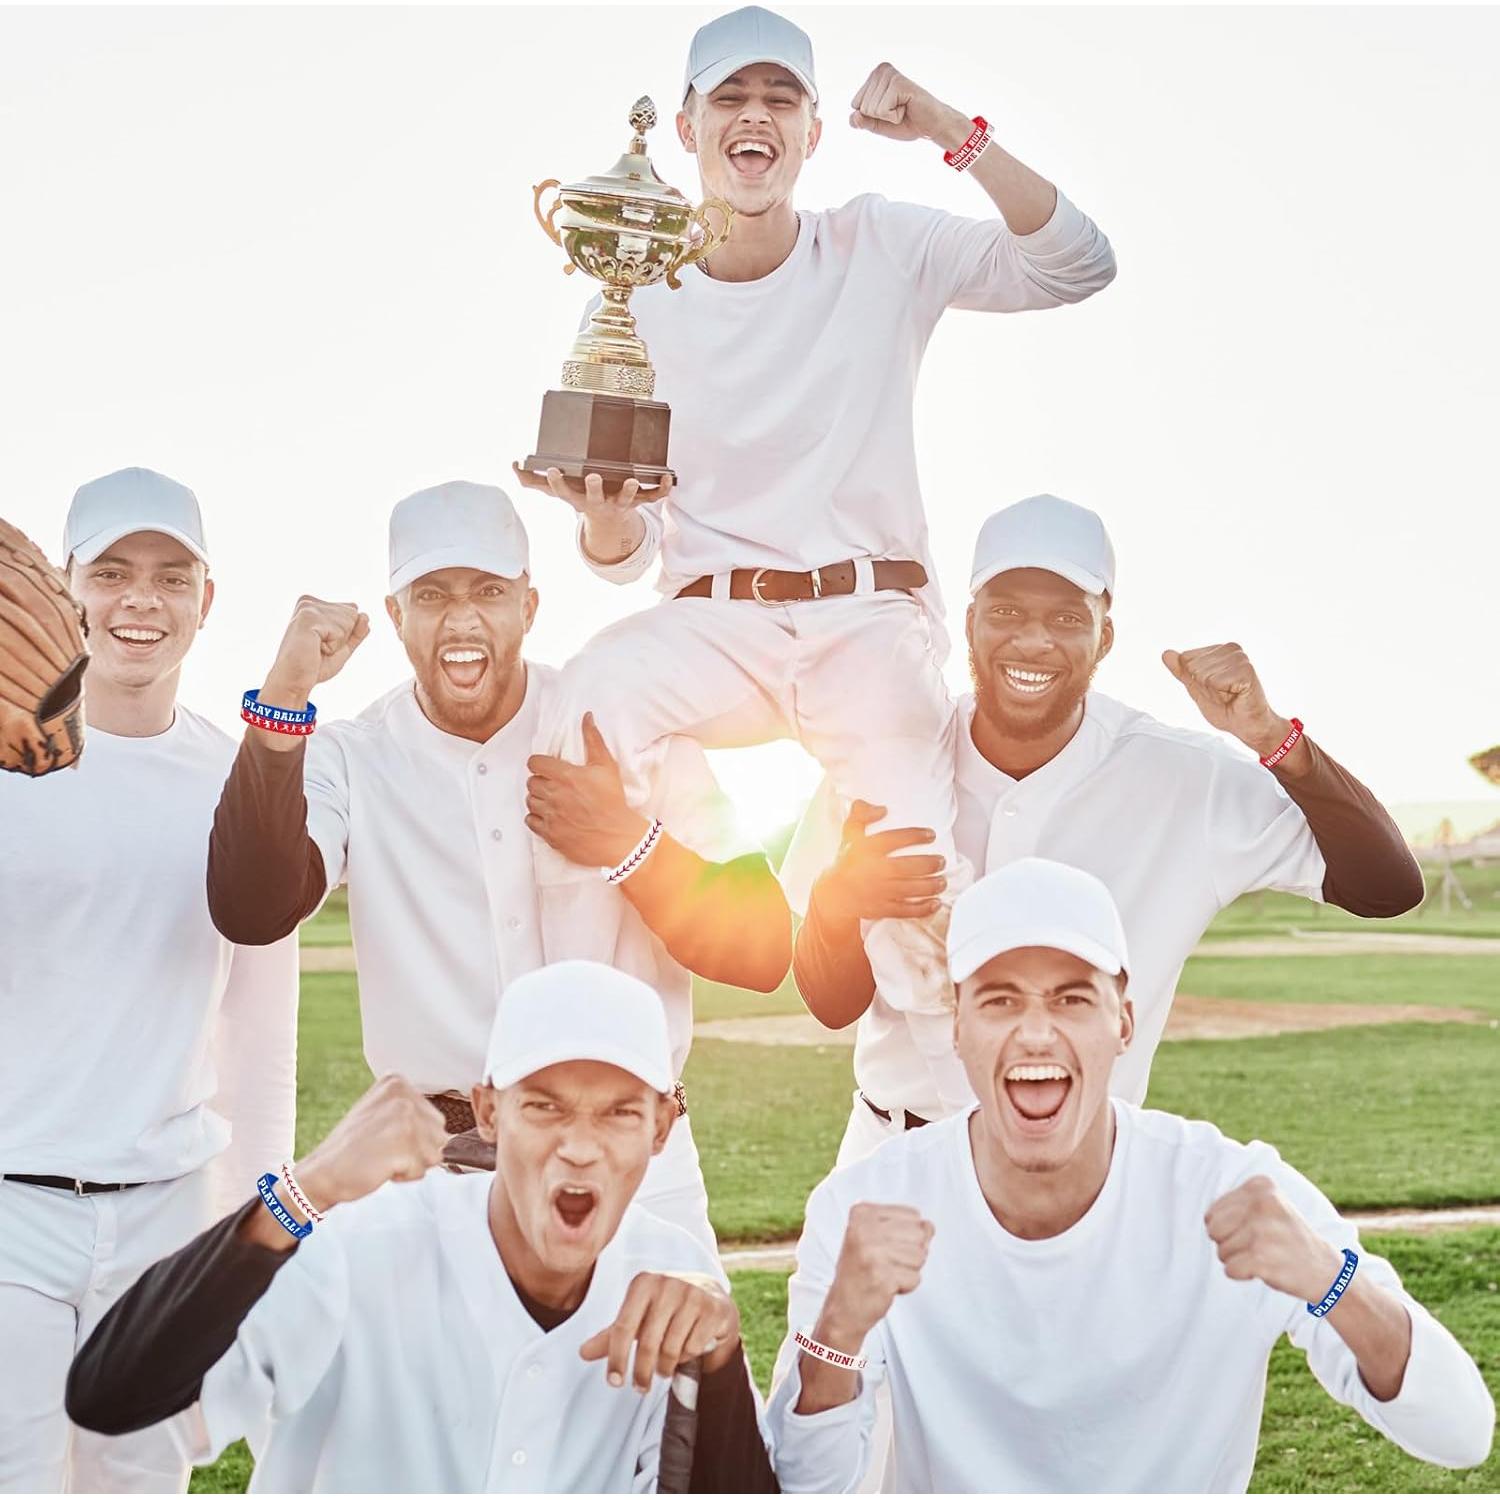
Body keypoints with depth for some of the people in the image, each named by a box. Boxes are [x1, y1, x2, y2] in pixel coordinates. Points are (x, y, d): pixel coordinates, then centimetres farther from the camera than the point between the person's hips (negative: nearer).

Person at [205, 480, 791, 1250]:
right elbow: (249, 914, -19)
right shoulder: (350, 760, -1)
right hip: (436, 1180, 0)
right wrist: (282, 699, -26)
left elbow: (765, 955, -3)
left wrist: (628, 844, -19)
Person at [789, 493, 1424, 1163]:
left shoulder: (1185, 780, -11)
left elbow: (1390, 888, -15)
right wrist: (836, 901, -31)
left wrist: (1268, 736, -27)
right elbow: (832, 1006, -8)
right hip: (896, 1154, 1)